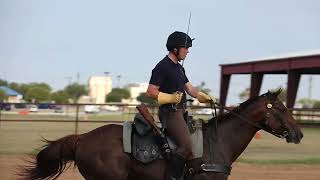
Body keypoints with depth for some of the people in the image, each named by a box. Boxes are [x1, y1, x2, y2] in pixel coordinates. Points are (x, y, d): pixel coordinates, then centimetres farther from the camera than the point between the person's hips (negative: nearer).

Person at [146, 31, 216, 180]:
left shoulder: (179, 68, 19)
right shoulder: (162, 67, -11)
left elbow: (189, 88, 23)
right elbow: (151, 92, -15)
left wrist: (205, 97, 8)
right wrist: (171, 98, -22)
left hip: (180, 111, 10)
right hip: (170, 112, -10)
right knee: (188, 146, -24)